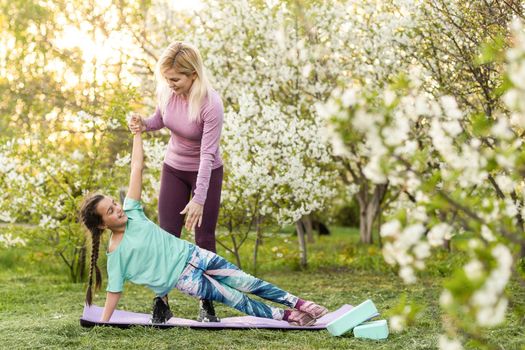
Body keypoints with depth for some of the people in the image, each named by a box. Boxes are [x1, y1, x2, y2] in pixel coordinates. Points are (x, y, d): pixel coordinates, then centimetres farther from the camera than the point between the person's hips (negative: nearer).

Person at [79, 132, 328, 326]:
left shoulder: (130, 212, -2)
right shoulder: (116, 254, -13)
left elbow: (137, 167, -2)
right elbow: (114, 291, -11)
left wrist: (137, 132, -2)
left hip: (191, 254, 5)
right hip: (184, 278, -5)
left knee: (247, 283, 2)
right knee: (239, 301, -4)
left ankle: (299, 304, 9)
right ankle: (286, 316, 9)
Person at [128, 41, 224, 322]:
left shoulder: (210, 104, -30)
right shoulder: (166, 92, -14)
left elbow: (208, 154, -30)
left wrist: (199, 199, -33)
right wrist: (144, 124, -16)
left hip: (206, 173, -4)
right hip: (173, 169, 4)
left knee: (204, 239, 1)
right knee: (166, 235, 1)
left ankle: (207, 303, 14)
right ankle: (160, 300, 9)